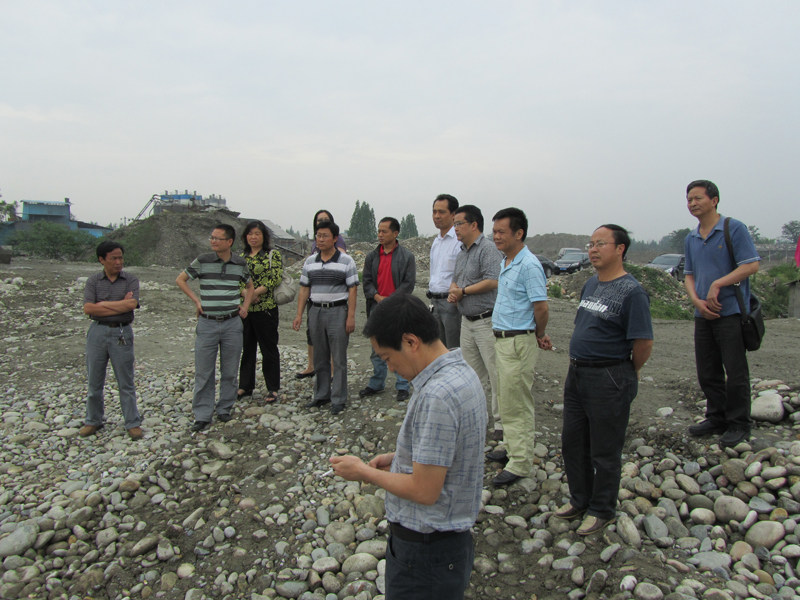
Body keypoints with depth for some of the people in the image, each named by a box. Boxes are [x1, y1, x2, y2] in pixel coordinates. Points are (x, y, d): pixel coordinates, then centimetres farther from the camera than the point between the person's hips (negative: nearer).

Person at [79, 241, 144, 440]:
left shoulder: (131, 280, 1)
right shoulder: (93, 280, 4)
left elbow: (131, 304, -16)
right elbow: (87, 308, -8)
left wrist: (102, 304, -9)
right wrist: (119, 306, -11)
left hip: (121, 333, -2)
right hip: (97, 332, 2)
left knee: (126, 382, 3)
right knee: (94, 381, 11)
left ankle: (133, 423, 12)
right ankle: (93, 421, 27)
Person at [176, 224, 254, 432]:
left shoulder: (240, 264, 2)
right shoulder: (202, 261, -3)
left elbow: (249, 286, 21)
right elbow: (180, 280, 10)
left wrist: (245, 305, 7)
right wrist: (196, 300, 1)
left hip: (232, 323, 1)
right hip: (207, 323, -1)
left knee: (229, 371, 8)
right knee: (203, 372, 2)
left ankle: (225, 409, 23)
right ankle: (202, 415, 12)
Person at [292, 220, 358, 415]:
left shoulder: (346, 261, -3)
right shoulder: (310, 262, 10)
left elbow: (352, 290, -6)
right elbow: (304, 289, 11)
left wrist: (351, 316, -12)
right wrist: (299, 315, 5)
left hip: (338, 312, -4)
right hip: (316, 311, 5)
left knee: (339, 359, -1)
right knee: (320, 358, 12)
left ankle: (338, 399, 7)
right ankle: (321, 395, 24)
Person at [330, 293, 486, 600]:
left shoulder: (437, 396, -29)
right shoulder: (461, 371, 2)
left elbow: (424, 491, -25)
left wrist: (364, 472, -12)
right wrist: (398, 459, 6)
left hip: (425, 549, -9)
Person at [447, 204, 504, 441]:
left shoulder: (488, 249, -13)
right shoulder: (462, 252, 16)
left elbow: (492, 281, -24)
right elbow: (455, 280, 22)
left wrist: (463, 291, -13)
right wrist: (453, 292, -1)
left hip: (487, 321, -9)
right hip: (467, 321, 9)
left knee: (495, 374, -3)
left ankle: (501, 422, 6)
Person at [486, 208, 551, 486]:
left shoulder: (529, 265, -19)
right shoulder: (505, 263, 12)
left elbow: (541, 308, -20)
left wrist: (539, 337, -3)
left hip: (518, 342, -10)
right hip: (502, 339, 10)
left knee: (517, 404, -2)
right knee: (506, 400, 18)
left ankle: (520, 463, 7)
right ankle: (512, 447, 32)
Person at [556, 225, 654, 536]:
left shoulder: (631, 291, -16)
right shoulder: (590, 285, 10)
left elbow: (644, 342, -17)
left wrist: (629, 372, -3)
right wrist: (578, 361, 16)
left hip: (608, 381, -8)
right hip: (576, 374, 9)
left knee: (604, 451, 6)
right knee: (572, 442, 17)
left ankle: (602, 510, 25)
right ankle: (580, 499, 35)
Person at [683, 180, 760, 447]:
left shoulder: (734, 228, -5)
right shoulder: (691, 239, 14)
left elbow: (751, 265, -12)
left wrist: (717, 285, -19)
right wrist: (697, 300, -3)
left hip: (730, 311, -6)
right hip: (703, 314, 7)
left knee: (735, 371, -1)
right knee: (707, 372, 11)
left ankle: (739, 424, 11)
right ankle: (717, 418, 25)